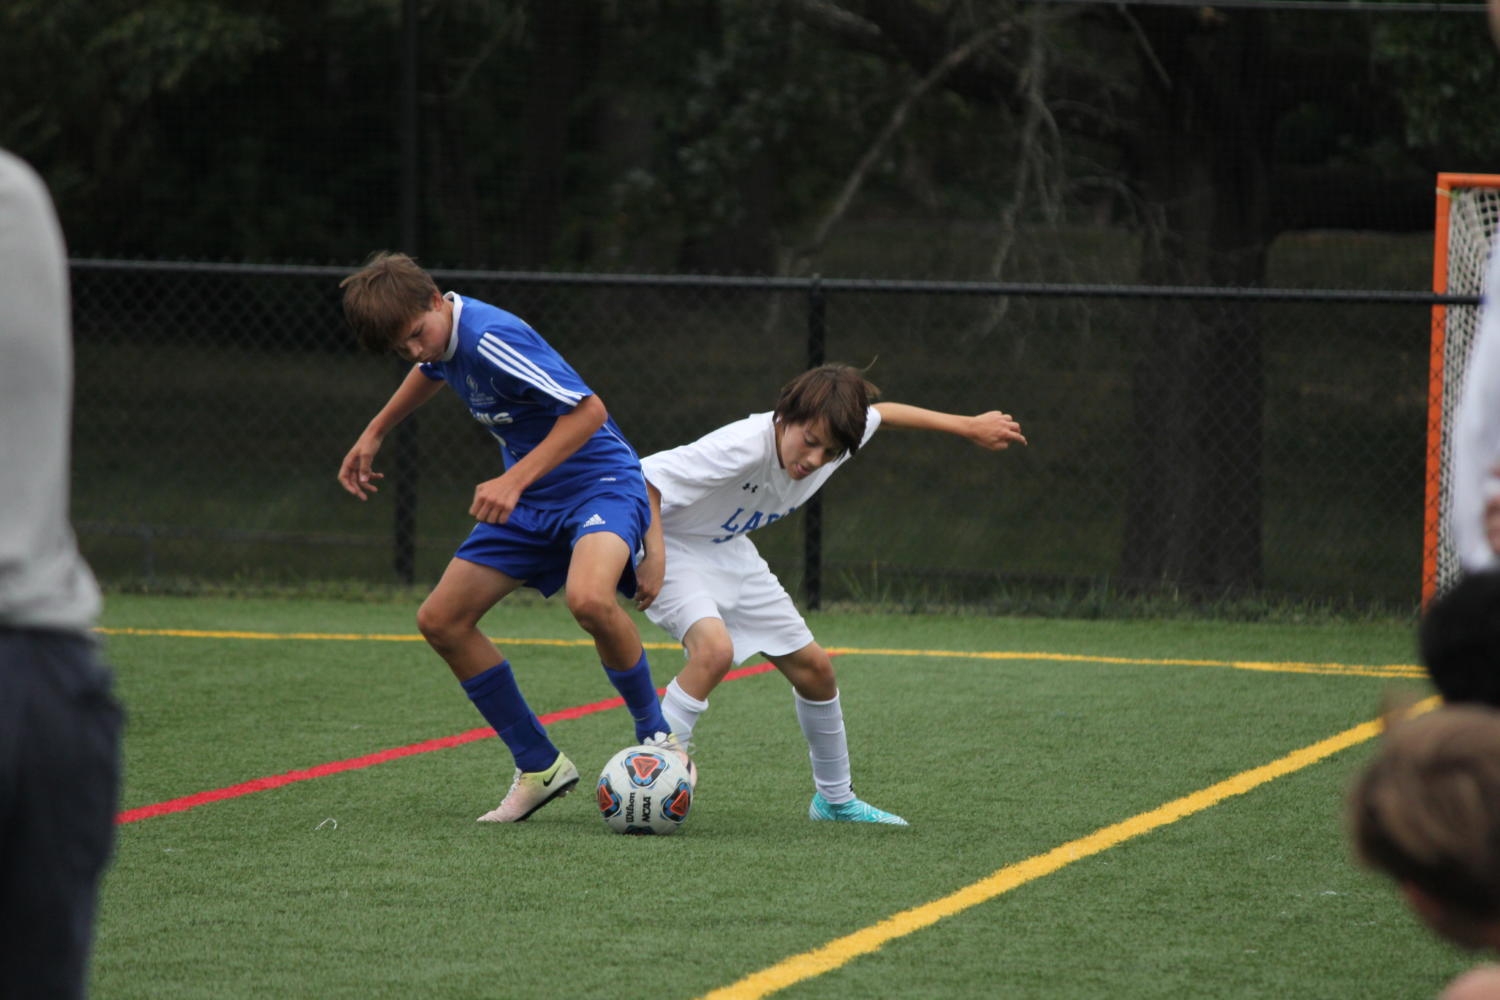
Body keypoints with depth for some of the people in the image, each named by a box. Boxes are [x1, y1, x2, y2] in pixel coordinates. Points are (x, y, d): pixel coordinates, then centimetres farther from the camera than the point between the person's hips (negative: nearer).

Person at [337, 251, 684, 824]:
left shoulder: (491, 340, -27)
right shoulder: (439, 338, -1)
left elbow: (588, 410, -28)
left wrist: (514, 481, -32)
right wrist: (374, 433, 30)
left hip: (599, 482, -9)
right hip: (530, 501, 9)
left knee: (588, 599, -38)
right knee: (441, 620, 2)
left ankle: (656, 737, -14)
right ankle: (539, 767, 12)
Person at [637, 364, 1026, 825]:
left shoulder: (831, 433, -14)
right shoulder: (743, 448, -37)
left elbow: (883, 413, 9)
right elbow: (644, 475, -36)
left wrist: (968, 426, 15)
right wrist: (652, 553, -41)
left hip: (730, 553, 8)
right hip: (675, 548, -8)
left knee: (813, 667, 9)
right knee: (714, 649, -34)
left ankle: (835, 799, 29)